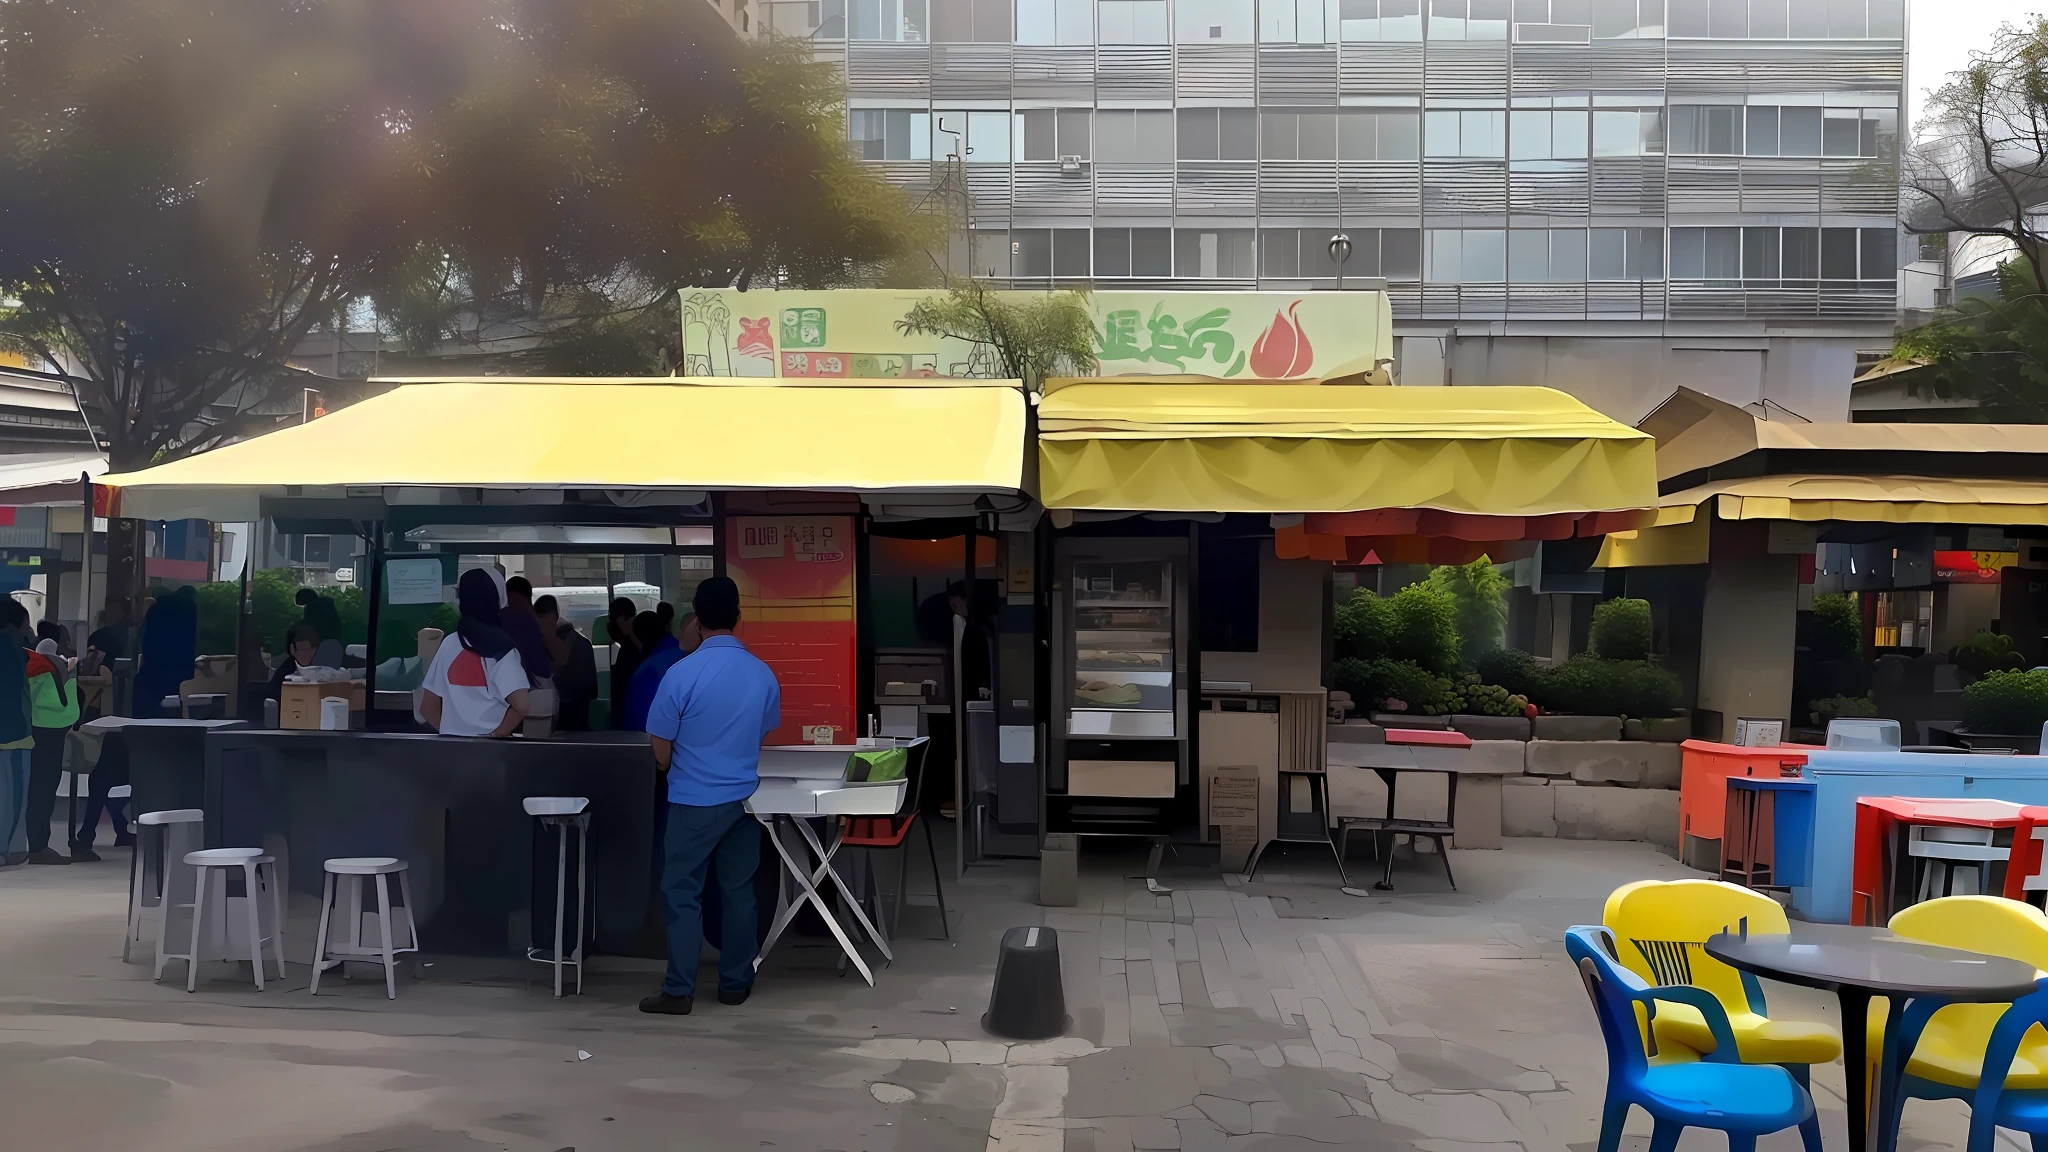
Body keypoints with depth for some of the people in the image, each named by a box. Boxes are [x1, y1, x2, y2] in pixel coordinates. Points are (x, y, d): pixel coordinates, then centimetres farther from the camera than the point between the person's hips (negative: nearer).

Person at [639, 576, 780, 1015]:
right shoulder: (764, 674, -3)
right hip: (744, 797, 4)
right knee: (738, 891, 12)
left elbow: (661, 752, -7)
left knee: (682, 893, 4)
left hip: (694, 800, -4)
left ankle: (679, 990, 6)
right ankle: (735, 983, 19)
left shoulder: (681, 673, -15)